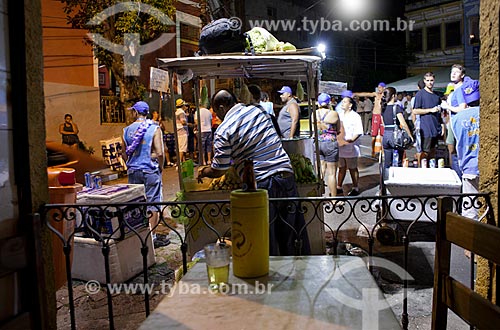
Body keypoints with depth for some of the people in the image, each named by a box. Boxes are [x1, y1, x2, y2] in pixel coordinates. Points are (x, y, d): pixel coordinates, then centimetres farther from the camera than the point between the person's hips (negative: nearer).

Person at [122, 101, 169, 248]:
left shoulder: (127, 130, 4)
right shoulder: (154, 129, -9)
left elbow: (124, 155, 9)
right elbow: (159, 153, -16)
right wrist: (161, 167, 1)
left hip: (133, 171, 4)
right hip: (150, 171, -4)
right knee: (152, 203, 4)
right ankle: (152, 236, 10)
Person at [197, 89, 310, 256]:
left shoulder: (223, 131, -7)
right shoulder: (257, 110, 11)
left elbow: (218, 171, -1)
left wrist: (203, 172, 21)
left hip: (260, 184, -6)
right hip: (286, 175, 6)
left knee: (267, 243, 8)